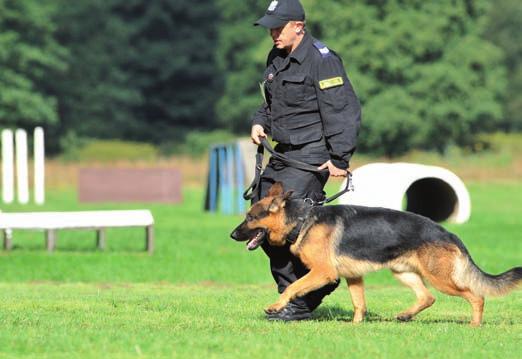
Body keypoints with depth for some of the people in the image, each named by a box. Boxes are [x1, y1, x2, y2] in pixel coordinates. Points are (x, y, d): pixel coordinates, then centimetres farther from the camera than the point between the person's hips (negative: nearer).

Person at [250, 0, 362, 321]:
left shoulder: (322, 60, -15)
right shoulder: (277, 58, 13)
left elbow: (344, 111, -17)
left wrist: (340, 158, -21)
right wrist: (259, 122, 7)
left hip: (312, 157, -10)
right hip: (283, 155, 10)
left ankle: (300, 303, -7)